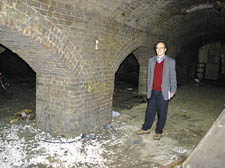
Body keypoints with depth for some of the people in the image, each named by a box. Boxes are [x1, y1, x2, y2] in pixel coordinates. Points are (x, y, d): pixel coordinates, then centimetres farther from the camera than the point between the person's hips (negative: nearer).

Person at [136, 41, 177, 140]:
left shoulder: (170, 61, -1)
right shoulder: (151, 60, 9)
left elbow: (173, 77, 0)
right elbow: (149, 76, 12)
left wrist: (172, 91, -4)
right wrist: (148, 90, 11)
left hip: (163, 92, -3)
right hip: (152, 92, 3)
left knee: (162, 113, 5)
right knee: (150, 111, 12)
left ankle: (159, 132, 19)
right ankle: (146, 128, 27)